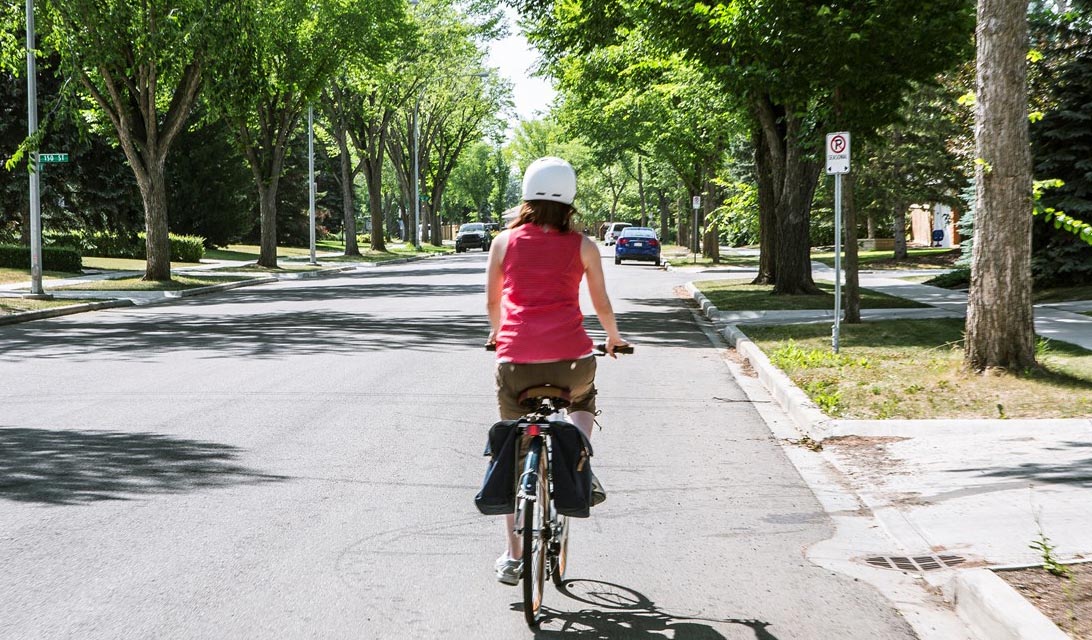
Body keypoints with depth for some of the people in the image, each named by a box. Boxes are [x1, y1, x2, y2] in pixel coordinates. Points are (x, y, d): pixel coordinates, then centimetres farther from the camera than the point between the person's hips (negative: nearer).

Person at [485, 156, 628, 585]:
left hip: (516, 359, 0)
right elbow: (602, 305, 15)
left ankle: (513, 556, 13)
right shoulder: (582, 246, 7)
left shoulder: (505, 241, 9)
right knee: (583, 401, 35)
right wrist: (614, 338, 35)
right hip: (569, 356, 0)